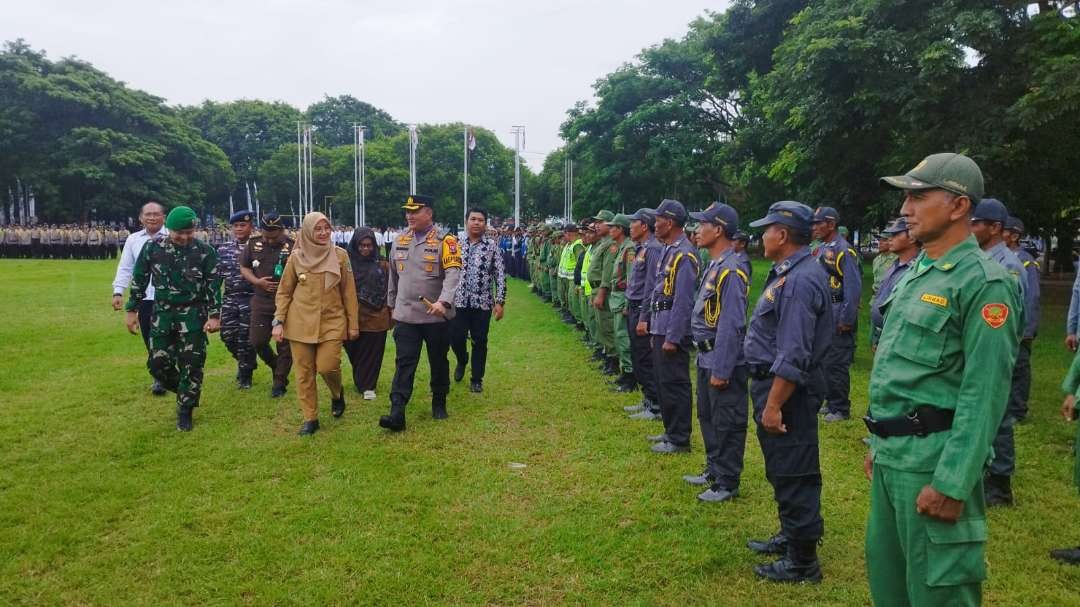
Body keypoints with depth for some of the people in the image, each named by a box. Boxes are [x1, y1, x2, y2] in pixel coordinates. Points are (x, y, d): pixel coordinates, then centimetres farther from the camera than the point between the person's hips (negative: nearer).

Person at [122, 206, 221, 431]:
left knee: (191, 364, 0)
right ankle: (184, 391, 31)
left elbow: (214, 285, -4)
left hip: (193, 315, -2)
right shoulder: (152, 248, -3)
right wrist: (132, 310, 8)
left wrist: (214, 315, -9)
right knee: (158, 363, 3)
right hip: (162, 314, 2)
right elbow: (139, 280, 7)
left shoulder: (205, 251, -7)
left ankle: (185, 411, 14)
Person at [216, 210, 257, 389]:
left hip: (250, 300, -4)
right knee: (228, 335, 4)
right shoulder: (223, 249, 8)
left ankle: (245, 375, 17)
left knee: (246, 338, 0)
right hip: (229, 299, 4)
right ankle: (246, 361, 32)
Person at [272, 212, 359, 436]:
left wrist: (353, 323, 3)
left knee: (327, 366, -14)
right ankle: (310, 419, 17)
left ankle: (337, 393, 20)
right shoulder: (296, 257, 1)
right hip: (301, 323, 1)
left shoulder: (340, 255, 0)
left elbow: (348, 292, 4)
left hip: (332, 321, -1)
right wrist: (278, 321, -1)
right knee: (304, 372, 3)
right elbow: (283, 292, 7)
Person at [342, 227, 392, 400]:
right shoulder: (347, 263, -1)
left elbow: (389, 289, 6)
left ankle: (368, 386, 14)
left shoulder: (382, 264, 3)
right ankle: (363, 383, 29)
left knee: (372, 353, 4)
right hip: (354, 316, 0)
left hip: (376, 317, 0)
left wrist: (391, 313, 5)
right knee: (355, 352, 9)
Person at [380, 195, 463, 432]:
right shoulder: (400, 241, 8)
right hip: (405, 315, 3)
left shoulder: (445, 240, -9)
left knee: (438, 361, 11)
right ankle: (397, 412, -7)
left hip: (436, 316, -3)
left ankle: (439, 403, 30)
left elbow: (453, 273, -20)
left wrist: (443, 301, -34)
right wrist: (392, 305, 21)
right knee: (404, 363, -3)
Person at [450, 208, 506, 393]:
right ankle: (462, 361, 34)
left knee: (479, 342, 5)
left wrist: (500, 302, -9)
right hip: (459, 301, 2)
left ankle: (477, 379, 20)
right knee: (455, 337, 0)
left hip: (483, 303, -1)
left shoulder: (493, 246, -2)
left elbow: (500, 275, -4)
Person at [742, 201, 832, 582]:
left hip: (786, 390, -11)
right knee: (782, 470, 22)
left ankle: (803, 561, 13)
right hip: (774, 382, 11)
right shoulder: (790, 272, 10)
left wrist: (773, 405, -24)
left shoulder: (800, 281, -23)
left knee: (793, 474, 1)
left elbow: (793, 356, -27)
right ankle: (791, 537, 38)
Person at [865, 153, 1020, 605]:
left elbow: (985, 393, -19)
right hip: (891, 455, 9)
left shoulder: (983, 282, -14)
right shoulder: (915, 273, 13)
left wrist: (952, 484, -21)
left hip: (934, 461, -8)